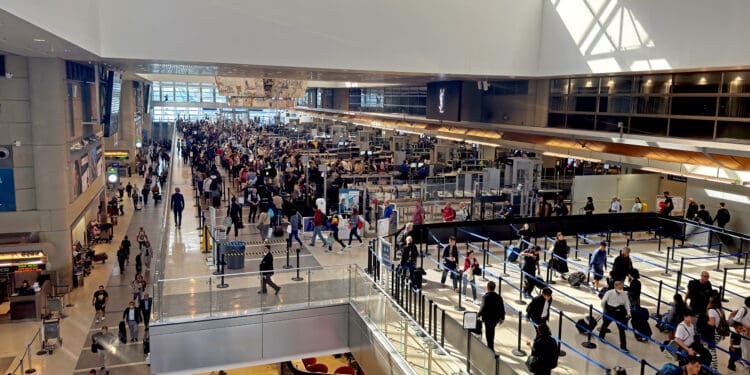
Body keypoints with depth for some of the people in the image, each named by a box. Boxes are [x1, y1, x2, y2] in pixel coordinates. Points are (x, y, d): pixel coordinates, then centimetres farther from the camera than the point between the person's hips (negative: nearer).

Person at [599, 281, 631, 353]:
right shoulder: (609, 293, -22)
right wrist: (604, 310, 4)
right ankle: (601, 336, 51)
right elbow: (603, 301, -8)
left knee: (622, 329, -3)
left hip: (619, 313, 1)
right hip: (610, 312, -1)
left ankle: (623, 346, 5)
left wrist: (628, 312, -13)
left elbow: (627, 303, -3)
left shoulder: (624, 294, -15)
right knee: (605, 324, 22)